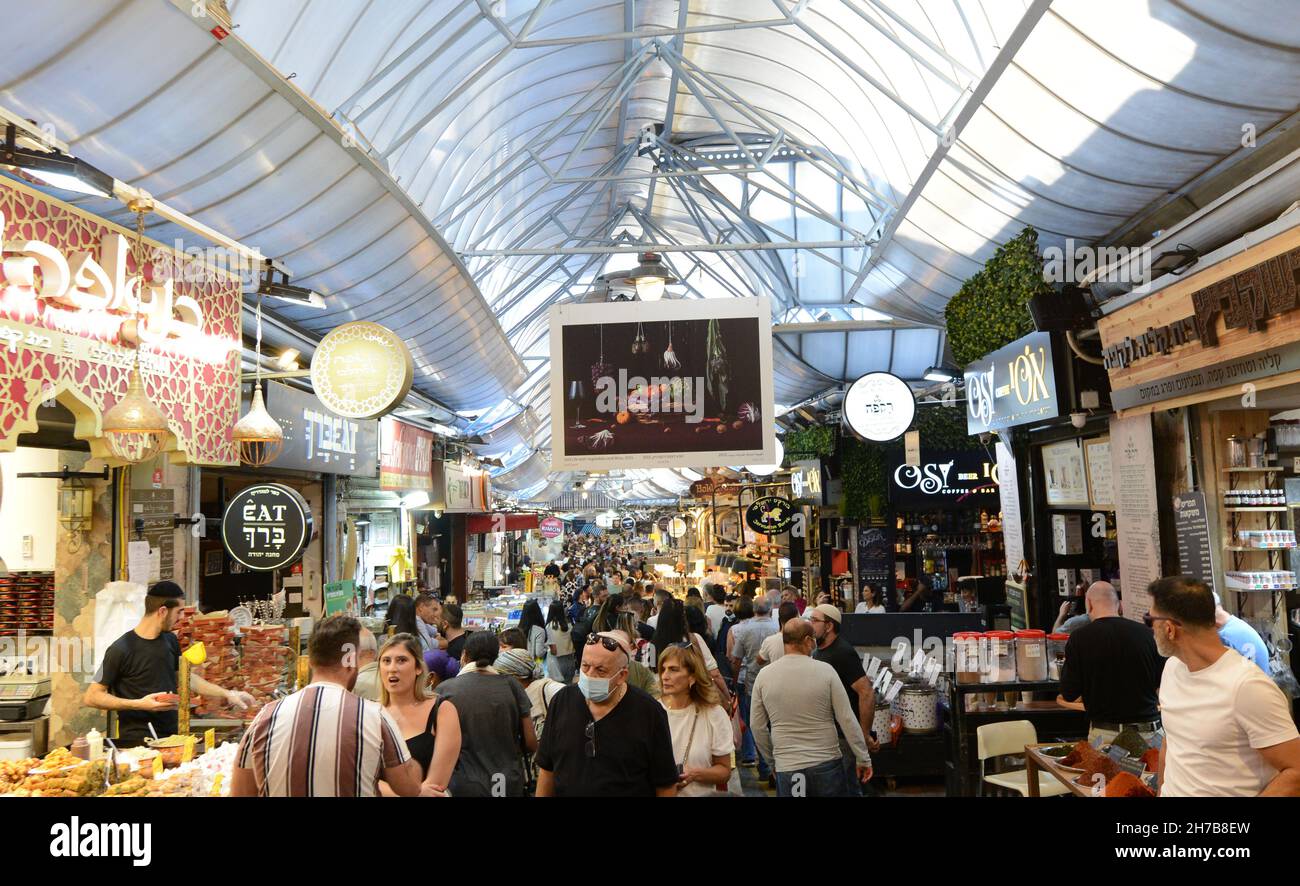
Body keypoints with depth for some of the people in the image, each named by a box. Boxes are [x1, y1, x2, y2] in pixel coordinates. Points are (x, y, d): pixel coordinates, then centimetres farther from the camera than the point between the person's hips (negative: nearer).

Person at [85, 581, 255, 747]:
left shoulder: (170, 641, 5)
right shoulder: (121, 650, -14)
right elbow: (91, 697, -10)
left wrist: (227, 694, 15)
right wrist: (139, 704, -19)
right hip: (137, 743, -5)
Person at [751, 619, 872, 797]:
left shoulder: (764, 675, -4)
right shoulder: (825, 670, -10)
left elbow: (757, 728, 3)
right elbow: (847, 719, -8)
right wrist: (863, 758, 2)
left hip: (787, 768, 1)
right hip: (827, 763, -1)